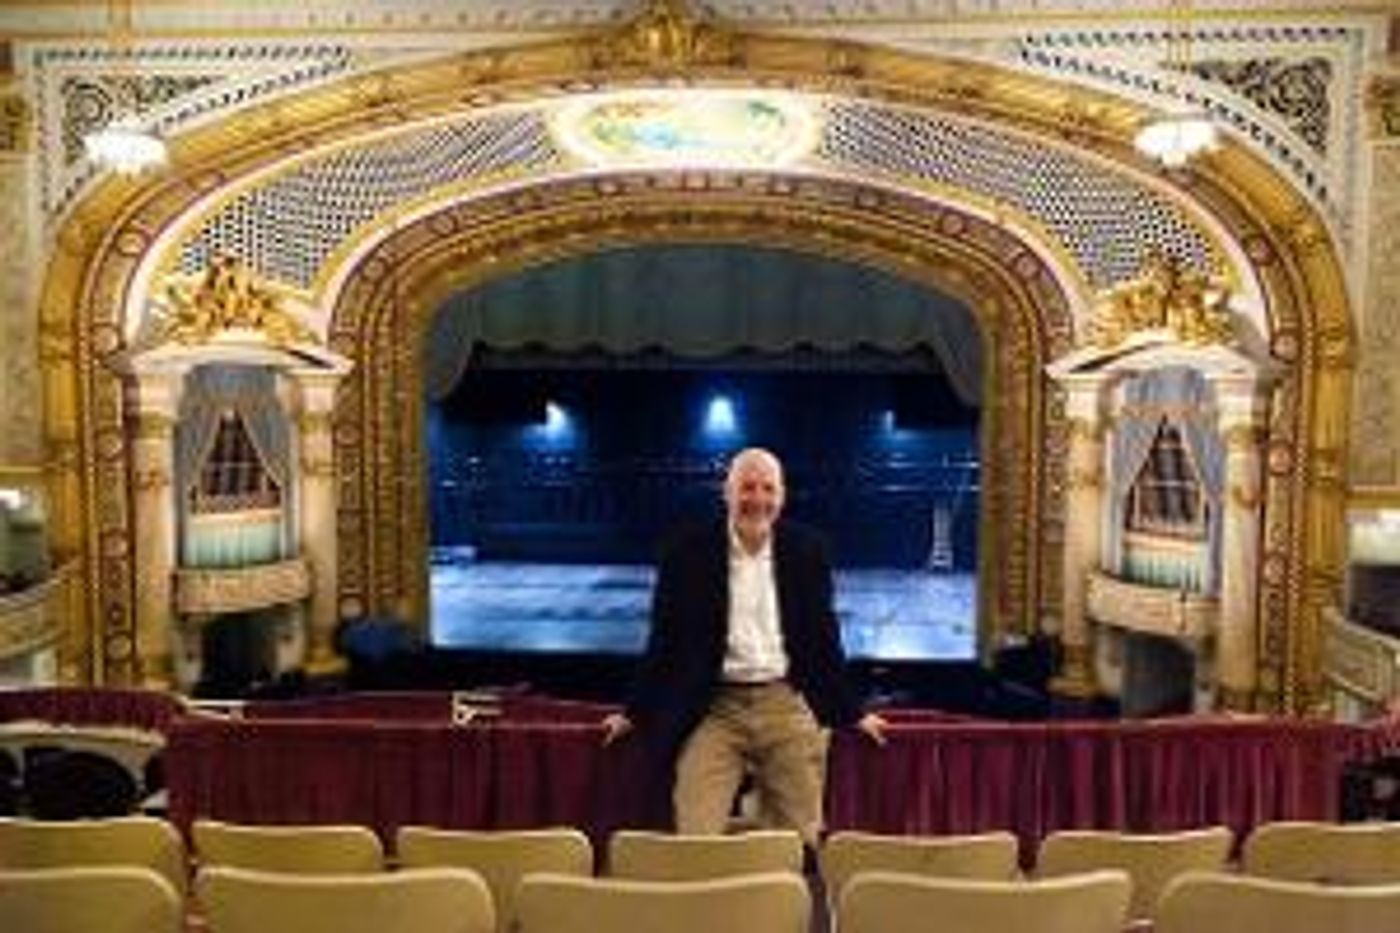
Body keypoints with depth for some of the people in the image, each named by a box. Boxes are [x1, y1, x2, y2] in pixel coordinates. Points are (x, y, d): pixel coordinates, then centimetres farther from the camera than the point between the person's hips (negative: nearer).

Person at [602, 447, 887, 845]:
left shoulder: (806, 550, 4)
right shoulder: (688, 552, -1)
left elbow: (824, 636, 11)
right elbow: (664, 640, 5)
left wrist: (851, 713, 13)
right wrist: (634, 712, 7)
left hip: (788, 707, 2)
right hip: (714, 708, -1)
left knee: (800, 840, 5)